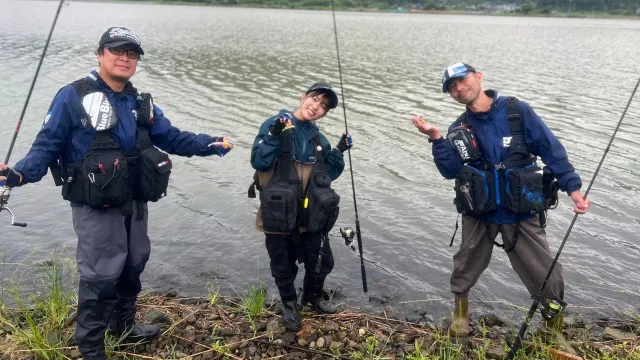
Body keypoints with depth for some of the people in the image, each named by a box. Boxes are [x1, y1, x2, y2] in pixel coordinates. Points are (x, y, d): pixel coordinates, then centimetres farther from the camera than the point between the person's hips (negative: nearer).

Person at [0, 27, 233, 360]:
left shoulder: (141, 103, 9)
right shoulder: (73, 97, -11)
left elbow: (172, 138, 11)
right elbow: (47, 145, -13)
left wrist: (211, 144, 1)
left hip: (134, 203, 7)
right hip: (95, 207, -7)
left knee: (133, 265, 19)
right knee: (101, 274, -1)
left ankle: (123, 324, 41)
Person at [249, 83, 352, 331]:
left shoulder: (318, 138, 8)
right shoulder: (275, 124, -8)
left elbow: (327, 174, 12)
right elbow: (259, 162, -17)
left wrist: (339, 152, -1)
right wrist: (274, 136, -29)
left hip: (311, 214, 5)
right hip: (280, 214, -5)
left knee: (322, 261, 17)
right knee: (284, 267, 12)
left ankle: (312, 296, 46)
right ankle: (289, 305, 39)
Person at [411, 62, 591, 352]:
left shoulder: (518, 111, -7)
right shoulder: (459, 129, 2)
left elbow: (552, 149, -7)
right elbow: (451, 170, -6)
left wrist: (573, 187, -13)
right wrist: (437, 139, -18)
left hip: (522, 213, -2)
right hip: (480, 213, 2)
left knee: (547, 274, 4)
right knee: (467, 264, 16)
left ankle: (553, 326, 27)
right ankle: (460, 309, 42)